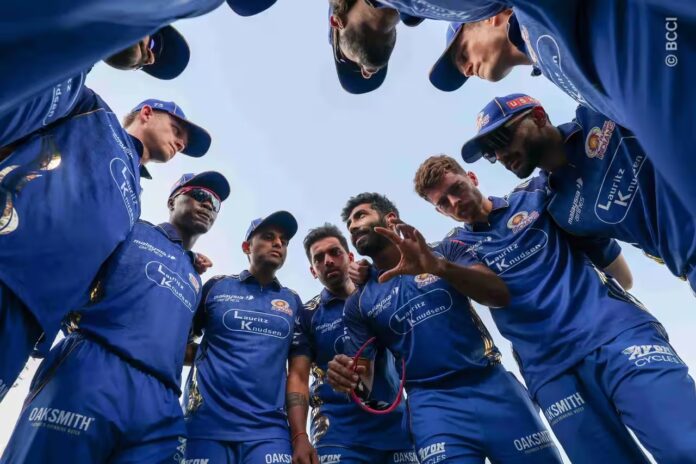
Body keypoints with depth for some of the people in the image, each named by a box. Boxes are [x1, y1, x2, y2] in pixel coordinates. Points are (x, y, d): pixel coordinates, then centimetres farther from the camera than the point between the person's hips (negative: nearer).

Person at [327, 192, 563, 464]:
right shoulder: (358, 305, 6)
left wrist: (439, 266, -27)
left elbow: (500, 295, -11)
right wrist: (352, 380, -21)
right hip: (432, 402, 0)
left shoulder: (443, 251, 4)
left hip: (494, 384, 0)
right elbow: (364, 375, 3)